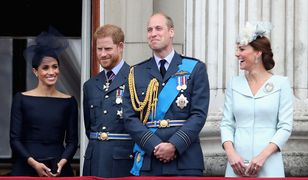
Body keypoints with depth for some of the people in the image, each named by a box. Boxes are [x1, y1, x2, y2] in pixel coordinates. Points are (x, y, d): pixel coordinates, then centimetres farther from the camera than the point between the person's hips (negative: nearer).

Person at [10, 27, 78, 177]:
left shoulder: (69, 102, 5)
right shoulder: (21, 99, 1)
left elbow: (72, 141, 6)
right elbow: (15, 139, -1)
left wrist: (62, 162, -11)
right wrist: (34, 163, -13)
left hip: (58, 169, 1)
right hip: (26, 168, -1)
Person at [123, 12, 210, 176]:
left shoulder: (195, 69, 6)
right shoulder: (136, 73, 12)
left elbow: (199, 114, -2)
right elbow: (130, 117, 4)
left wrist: (174, 145, -14)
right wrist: (154, 146, -10)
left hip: (185, 162, -2)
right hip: (147, 162, 2)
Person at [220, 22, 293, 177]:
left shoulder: (281, 83, -1)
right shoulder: (234, 83, 8)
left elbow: (285, 126, -4)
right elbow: (227, 123, 7)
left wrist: (263, 156, -14)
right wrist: (231, 153, -9)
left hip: (268, 165, -3)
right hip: (237, 163, 3)